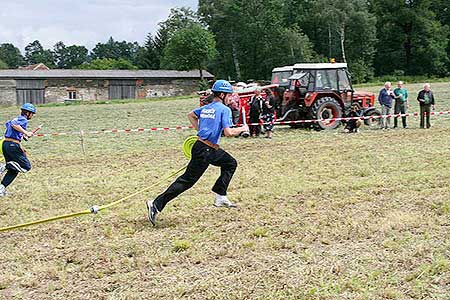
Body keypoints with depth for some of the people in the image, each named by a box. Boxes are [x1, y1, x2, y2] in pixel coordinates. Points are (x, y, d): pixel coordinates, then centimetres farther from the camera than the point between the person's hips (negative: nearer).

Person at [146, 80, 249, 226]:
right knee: (187, 180, -8)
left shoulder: (206, 108, 14)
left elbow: (190, 115, 30)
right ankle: (156, 205, -10)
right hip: (205, 152, -9)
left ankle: (220, 197, 19)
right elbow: (228, 132, -18)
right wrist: (242, 129, -1)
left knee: (230, 163, 22)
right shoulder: (224, 109, -10)